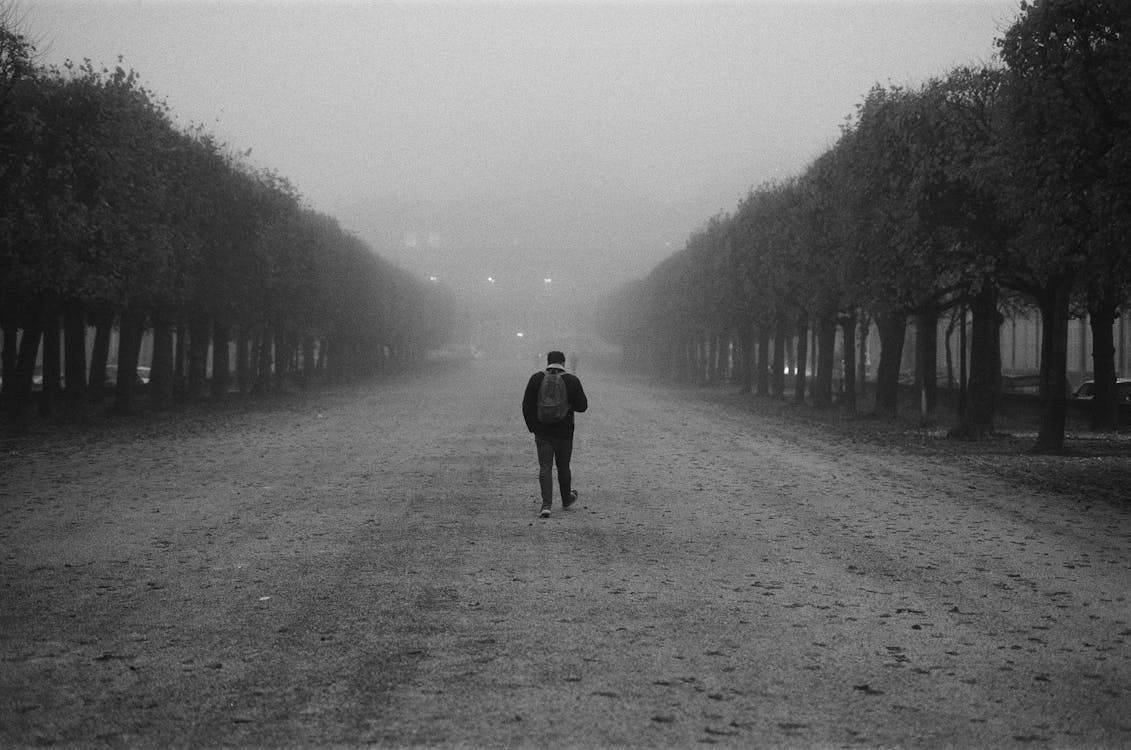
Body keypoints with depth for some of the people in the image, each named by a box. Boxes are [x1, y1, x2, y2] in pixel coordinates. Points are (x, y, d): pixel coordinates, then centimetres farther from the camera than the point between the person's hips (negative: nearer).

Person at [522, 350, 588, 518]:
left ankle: (546, 505, -16)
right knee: (563, 467, 15)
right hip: (564, 433, 0)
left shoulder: (536, 378, -2)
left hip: (542, 432, 0)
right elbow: (582, 406, -3)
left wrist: (532, 427, 7)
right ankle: (566, 500, 34)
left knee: (545, 468, -2)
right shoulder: (572, 380, -4)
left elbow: (527, 405, -2)